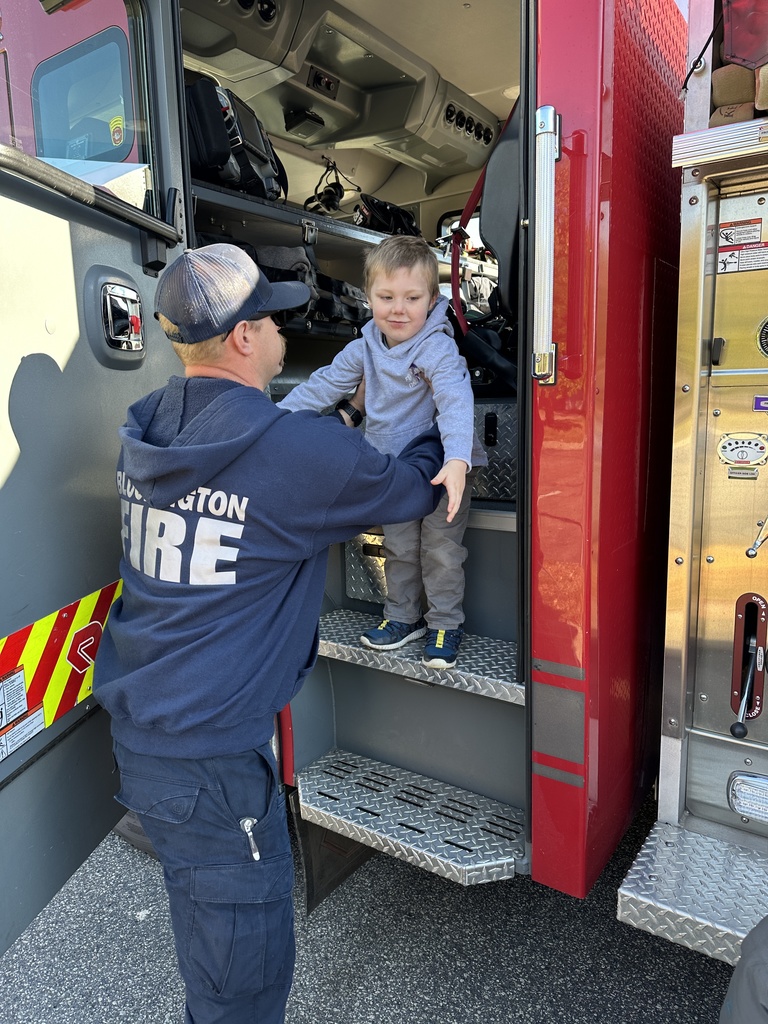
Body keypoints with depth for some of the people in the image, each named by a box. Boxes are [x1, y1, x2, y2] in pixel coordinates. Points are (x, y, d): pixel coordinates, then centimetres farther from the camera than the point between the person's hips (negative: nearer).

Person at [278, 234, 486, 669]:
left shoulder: (438, 348, -21)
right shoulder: (365, 349, -1)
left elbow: (456, 402, -35)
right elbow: (324, 386, 6)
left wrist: (457, 460, -50)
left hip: (443, 471, -5)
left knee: (441, 552, 3)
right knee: (398, 549, 15)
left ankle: (446, 623, 22)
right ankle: (404, 617, 33)